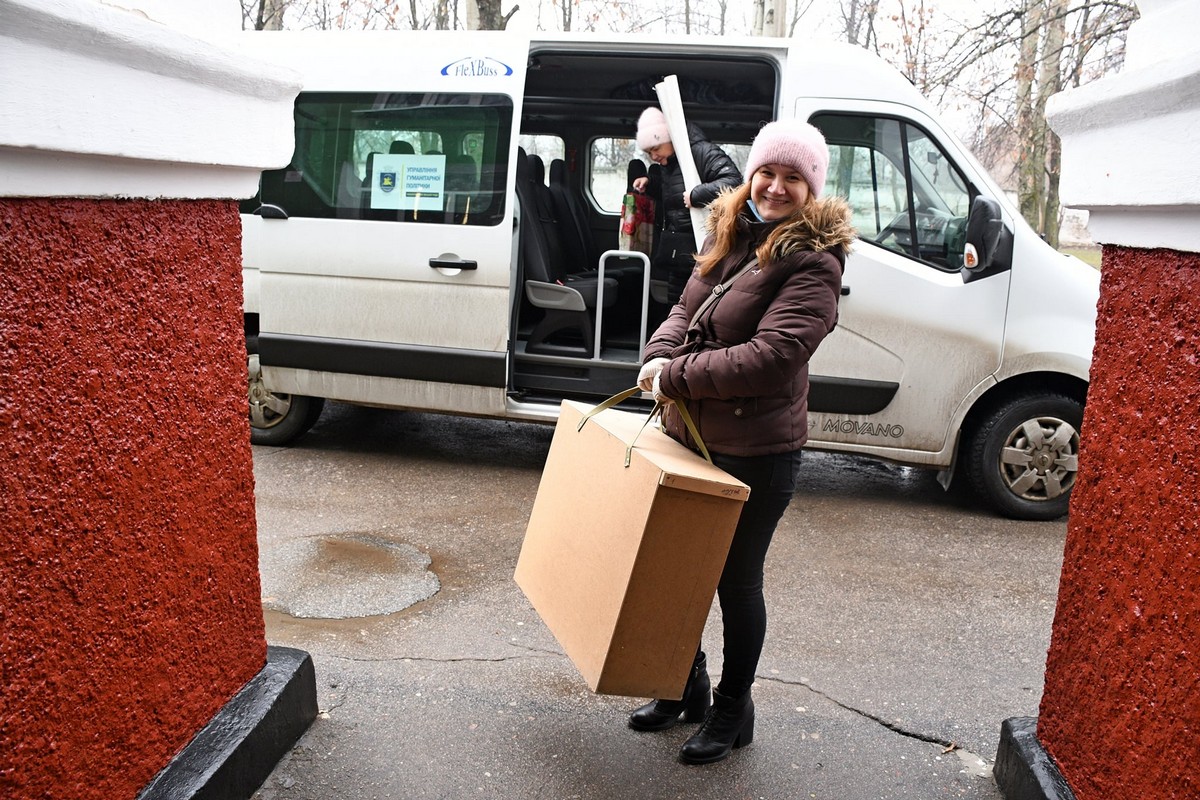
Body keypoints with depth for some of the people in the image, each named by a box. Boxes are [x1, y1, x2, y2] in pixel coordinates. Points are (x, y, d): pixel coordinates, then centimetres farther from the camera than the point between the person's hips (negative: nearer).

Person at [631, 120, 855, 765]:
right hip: (687, 435, 7)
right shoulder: (728, 235, 7)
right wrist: (661, 356, -10)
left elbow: (771, 356, -25)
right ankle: (686, 687, 41)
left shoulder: (814, 262, -16)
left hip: (755, 452, -7)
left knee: (736, 582, 9)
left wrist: (677, 376, -19)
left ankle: (733, 709, 32)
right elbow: (685, 311, 11)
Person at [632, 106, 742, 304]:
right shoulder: (667, 163, 13)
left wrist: (696, 195, -28)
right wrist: (649, 184, 13)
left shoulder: (702, 152, -14)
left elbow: (733, 179, -26)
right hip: (676, 252, 9)